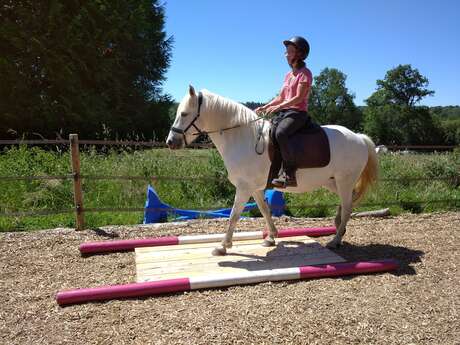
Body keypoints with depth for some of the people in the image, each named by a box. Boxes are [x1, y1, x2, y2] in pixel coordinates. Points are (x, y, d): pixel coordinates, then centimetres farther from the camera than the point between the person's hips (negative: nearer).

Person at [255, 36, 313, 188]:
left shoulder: (304, 73, -4)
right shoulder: (288, 75, 22)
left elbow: (299, 97, -15)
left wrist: (278, 107, -23)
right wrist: (265, 107, 7)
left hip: (298, 112, -9)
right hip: (284, 112, 9)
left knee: (280, 133, -36)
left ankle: (289, 174, -34)